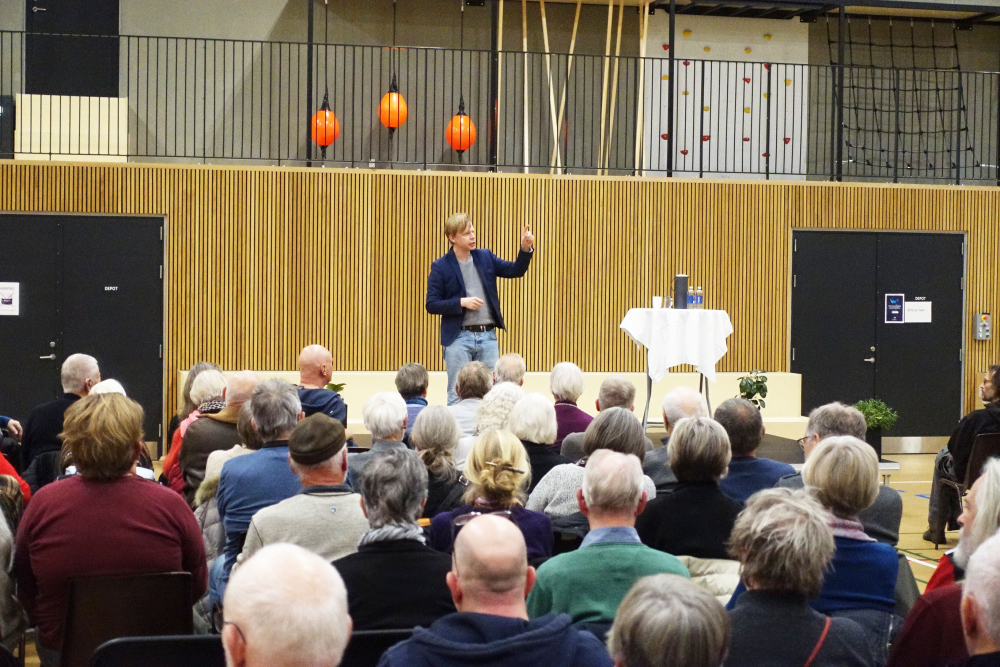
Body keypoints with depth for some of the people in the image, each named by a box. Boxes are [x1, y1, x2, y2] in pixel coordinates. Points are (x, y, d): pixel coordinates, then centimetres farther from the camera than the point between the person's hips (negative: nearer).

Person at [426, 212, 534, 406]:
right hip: (458, 337, -4)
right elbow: (431, 305, -6)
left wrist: (526, 249, -10)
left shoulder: (485, 257, 8)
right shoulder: (441, 267, -5)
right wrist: (462, 302, -16)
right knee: (457, 395, 1)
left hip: (487, 336, 4)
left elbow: (515, 270, 7)